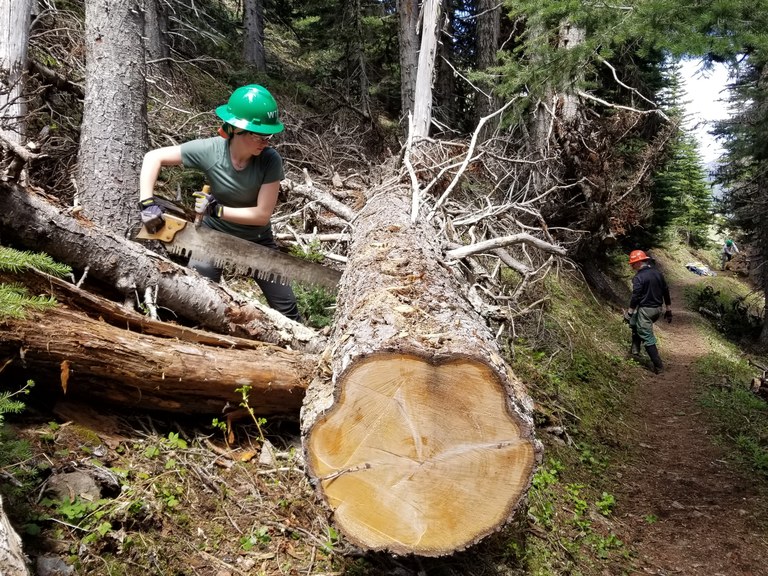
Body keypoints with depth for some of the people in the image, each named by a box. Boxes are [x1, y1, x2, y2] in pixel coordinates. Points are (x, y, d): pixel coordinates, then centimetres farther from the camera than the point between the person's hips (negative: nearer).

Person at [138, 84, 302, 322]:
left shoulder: (271, 160, -25)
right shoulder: (209, 150, -24)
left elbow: (262, 214, -23)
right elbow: (153, 157, -16)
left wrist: (217, 210, -27)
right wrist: (147, 203, -25)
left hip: (256, 240, 0)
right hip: (214, 235, 0)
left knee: (287, 308, 6)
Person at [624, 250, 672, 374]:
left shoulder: (639, 277, -16)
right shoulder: (658, 272, 6)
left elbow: (635, 297, -18)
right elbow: (666, 291, 11)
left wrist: (629, 313, -9)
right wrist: (669, 310, 18)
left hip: (645, 310, -8)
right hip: (657, 309, 8)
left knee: (648, 338, 1)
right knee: (635, 321, 29)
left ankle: (658, 365, 1)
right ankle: (635, 349, 26)